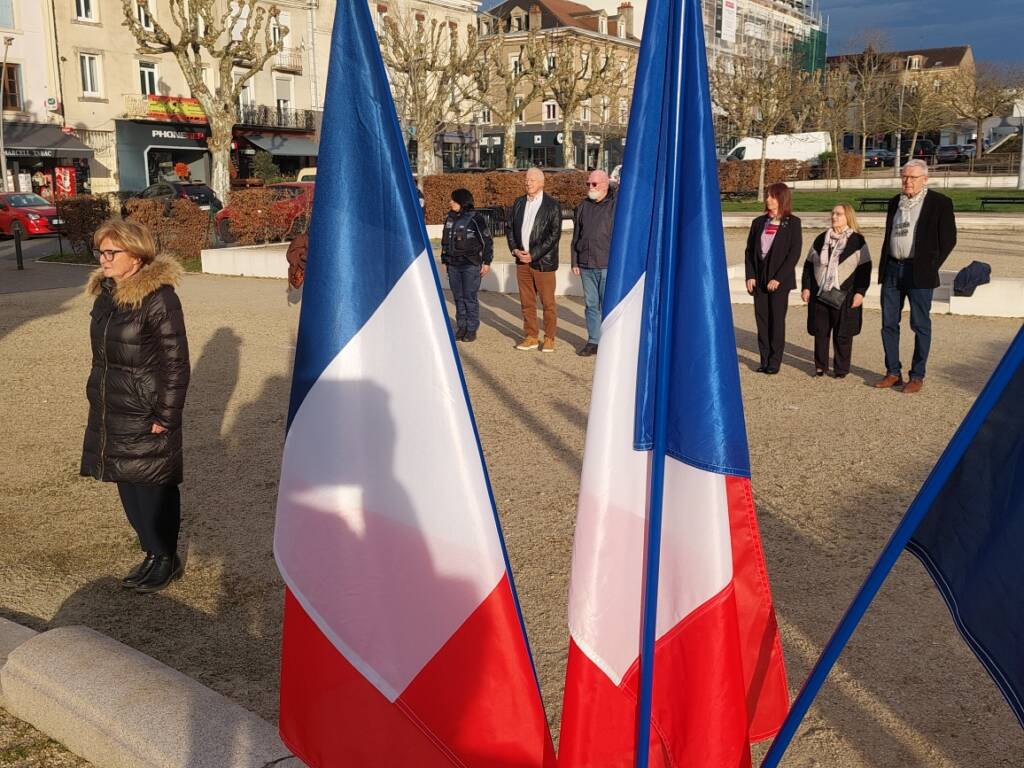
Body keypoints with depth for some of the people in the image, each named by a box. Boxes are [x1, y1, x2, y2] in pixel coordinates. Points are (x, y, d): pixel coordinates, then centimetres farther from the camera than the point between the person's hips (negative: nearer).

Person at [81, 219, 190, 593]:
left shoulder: (159, 298, -17)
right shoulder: (106, 292, 8)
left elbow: (176, 362, -16)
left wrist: (165, 417, -16)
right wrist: (98, 395, 18)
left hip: (146, 415, -8)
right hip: (110, 412, 8)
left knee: (153, 488, 2)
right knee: (128, 485, 14)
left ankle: (167, 559, 19)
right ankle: (152, 552, 29)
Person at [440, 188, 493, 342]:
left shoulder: (474, 218, -9)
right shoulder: (450, 219, 9)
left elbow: (487, 241, -6)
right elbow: (445, 241, 19)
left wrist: (487, 262, -7)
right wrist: (444, 261, 18)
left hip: (471, 265, -6)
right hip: (453, 265, 6)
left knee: (470, 298, -1)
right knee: (458, 297, 10)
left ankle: (472, 329, 7)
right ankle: (461, 327, 19)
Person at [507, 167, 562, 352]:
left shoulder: (552, 205, -5)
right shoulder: (518, 203, 12)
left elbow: (554, 234, -11)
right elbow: (510, 228, 15)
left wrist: (533, 255, -14)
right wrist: (515, 250, -2)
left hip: (543, 262, -5)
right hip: (522, 261, 5)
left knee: (548, 302, 2)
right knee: (527, 302, 9)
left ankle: (549, 338, 12)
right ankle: (531, 337, 19)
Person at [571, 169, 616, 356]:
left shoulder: (616, 206, -3)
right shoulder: (583, 207, 13)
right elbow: (576, 236, 17)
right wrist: (574, 262, 12)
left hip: (608, 266, -5)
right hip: (586, 265, 5)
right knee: (591, 304, 10)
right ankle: (593, 341, 17)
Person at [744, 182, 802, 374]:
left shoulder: (792, 223, -2)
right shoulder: (758, 222, 10)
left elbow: (794, 252, -8)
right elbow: (749, 250, 9)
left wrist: (778, 278, -14)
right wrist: (750, 276, -3)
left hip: (779, 280, -4)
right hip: (759, 279, 4)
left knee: (777, 320, 0)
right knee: (761, 320, 4)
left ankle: (774, 362, 5)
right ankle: (764, 360, 11)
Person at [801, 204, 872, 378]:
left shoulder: (857, 241, -1)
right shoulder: (821, 239, 12)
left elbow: (864, 269, -3)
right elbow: (809, 264, 13)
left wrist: (860, 292, -10)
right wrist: (806, 287, 5)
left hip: (844, 297, -4)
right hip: (819, 295, 4)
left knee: (842, 334, 1)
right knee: (820, 331, 6)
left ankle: (841, 368, 12)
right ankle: (820, 366, 17)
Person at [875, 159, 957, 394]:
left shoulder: (940, 203, -4)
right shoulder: (895, 202, 13)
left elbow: (948, 240, -3)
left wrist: (931, 267, -6)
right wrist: (883, 267, 10)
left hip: (919, 273, -5)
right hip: (892, 269, 5)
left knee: (920, 325, 2)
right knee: (889, 323, 7)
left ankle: (917, 376, 10)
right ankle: (893, 372, 17)